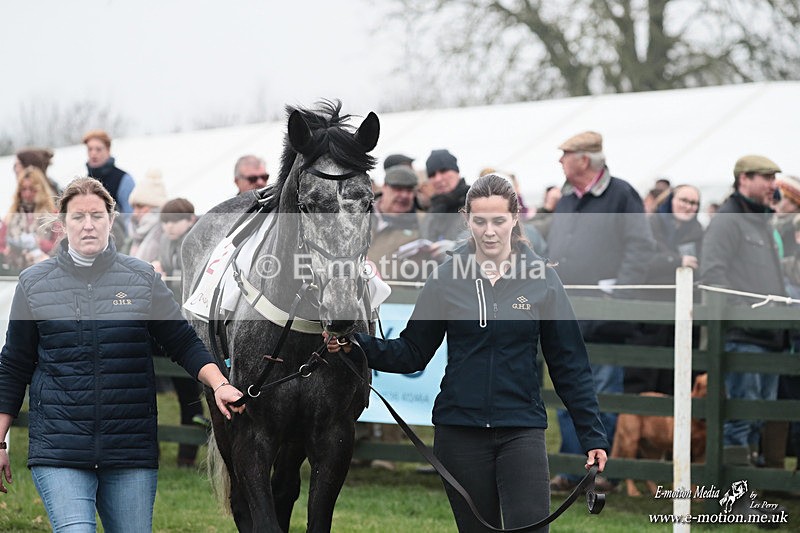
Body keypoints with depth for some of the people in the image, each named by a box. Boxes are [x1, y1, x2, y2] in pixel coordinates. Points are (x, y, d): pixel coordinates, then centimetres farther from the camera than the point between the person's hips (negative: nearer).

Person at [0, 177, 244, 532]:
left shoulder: (143, 279, 7)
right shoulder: (34, 284, 6)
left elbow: (184, 343, 10)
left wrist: (219, 384, -7)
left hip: (131, 449, 2)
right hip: (57, 448, -1)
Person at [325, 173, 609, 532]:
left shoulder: (541, 279, 0)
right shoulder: (448, 278, 2)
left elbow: (569, 365, 4)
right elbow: (412, 353, 5)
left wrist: (593, 436, 0)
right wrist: (356, 345, -11)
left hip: (522, 431, -1)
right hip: (460, 432, 1)